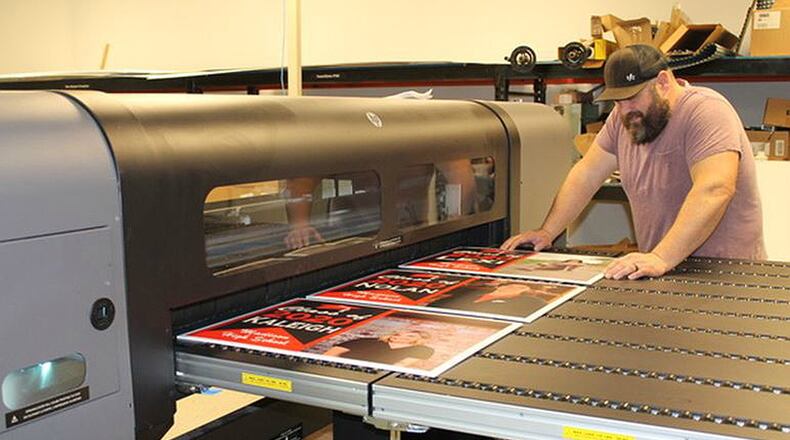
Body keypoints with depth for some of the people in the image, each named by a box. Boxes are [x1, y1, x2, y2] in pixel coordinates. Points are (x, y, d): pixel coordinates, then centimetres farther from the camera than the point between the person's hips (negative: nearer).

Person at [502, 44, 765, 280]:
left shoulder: (706, 112, -15)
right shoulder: (625, 117, 7)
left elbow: (714, 190, -28)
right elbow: (586, 175, 10)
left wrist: (662, 258, -36)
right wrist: (546, 232, 1)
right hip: (662, 271, 6)